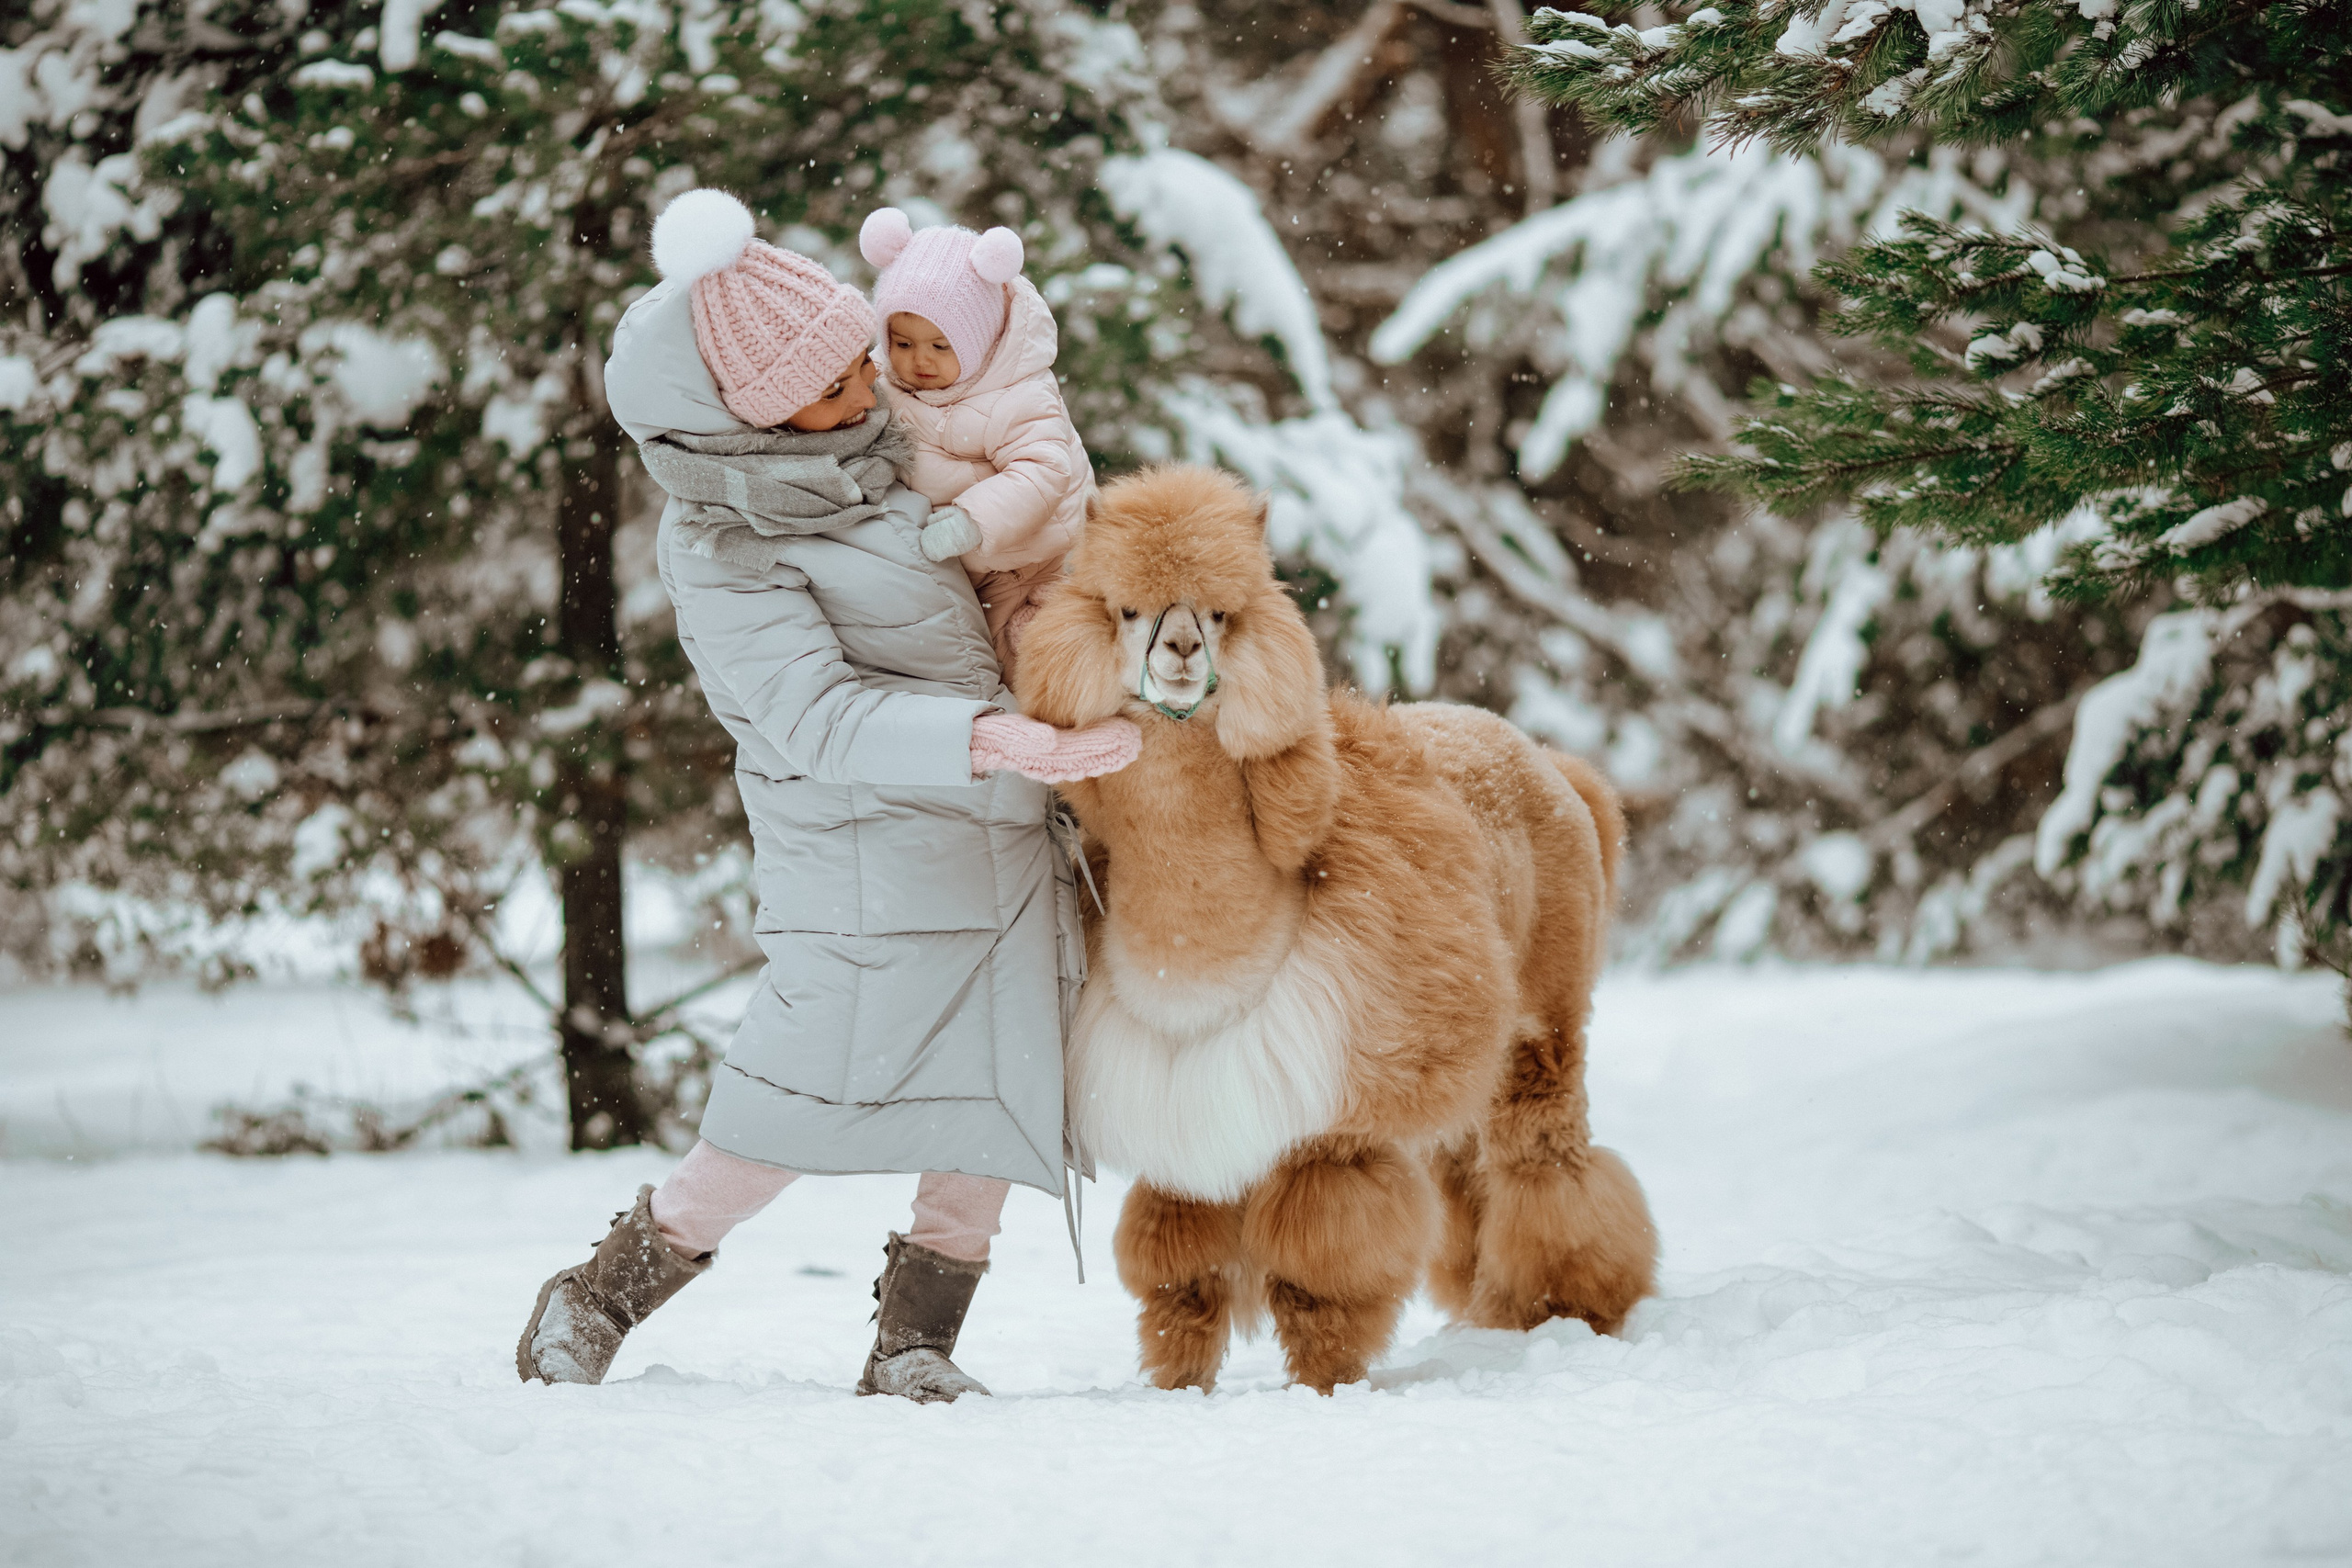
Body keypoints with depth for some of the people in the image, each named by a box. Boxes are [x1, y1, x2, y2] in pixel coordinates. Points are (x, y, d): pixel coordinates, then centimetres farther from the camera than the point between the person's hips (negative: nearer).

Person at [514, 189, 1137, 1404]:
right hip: (870, 860, -7)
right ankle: (593, 1304, 13)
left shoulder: (874, 449, 5)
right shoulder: (717, 549, -18)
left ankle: (913, 1346, 13)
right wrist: (995, 741, -36)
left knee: (998, 1093, 3)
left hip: (1005, 844, 7)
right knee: (794, 1115, -5)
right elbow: (823, 719, -26)